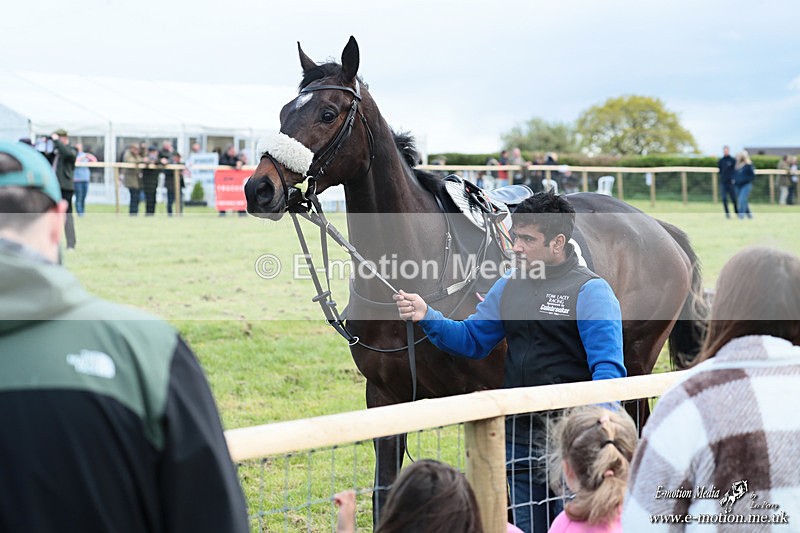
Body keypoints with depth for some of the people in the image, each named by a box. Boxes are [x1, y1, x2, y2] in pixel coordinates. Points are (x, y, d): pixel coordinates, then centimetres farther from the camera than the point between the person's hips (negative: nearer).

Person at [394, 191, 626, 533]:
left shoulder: (590, 290, -10)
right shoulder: (510, 284, 11)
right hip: (518, 435, 6)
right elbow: (472, 340, 16)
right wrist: (426, 318, 0)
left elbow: (608, 365, -17)